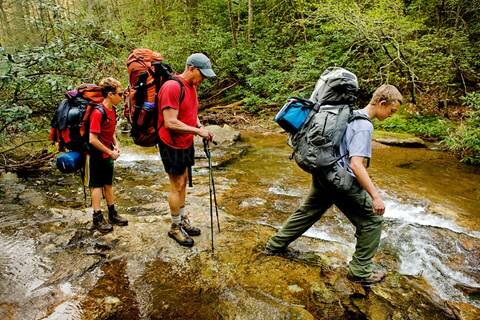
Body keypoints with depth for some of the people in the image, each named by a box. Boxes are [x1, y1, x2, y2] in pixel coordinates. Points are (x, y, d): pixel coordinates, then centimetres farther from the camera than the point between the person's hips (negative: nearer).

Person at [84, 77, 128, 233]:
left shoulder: (112, 110, 2)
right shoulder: (98, 112, -24)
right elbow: (93, 139, -26)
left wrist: (116, 145, 0)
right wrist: (110, 152, -18)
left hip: (107, 154, 8)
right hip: (96, 155, -8)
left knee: (108, 183, 15)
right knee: (97, 185, 2)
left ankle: (112, 214, 25)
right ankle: (98, 219, 11)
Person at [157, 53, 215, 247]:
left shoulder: (192, 86, 8)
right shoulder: (172, 87, -22)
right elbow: (170, 123, -26)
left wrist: (201, 127, -1)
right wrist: (198, 131, -22)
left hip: (186, 143, 9)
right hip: (172, 145, -8)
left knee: (183, 182, 16)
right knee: (177, 185, 1)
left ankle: (183, 220, 31)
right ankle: (175, 228, 17)